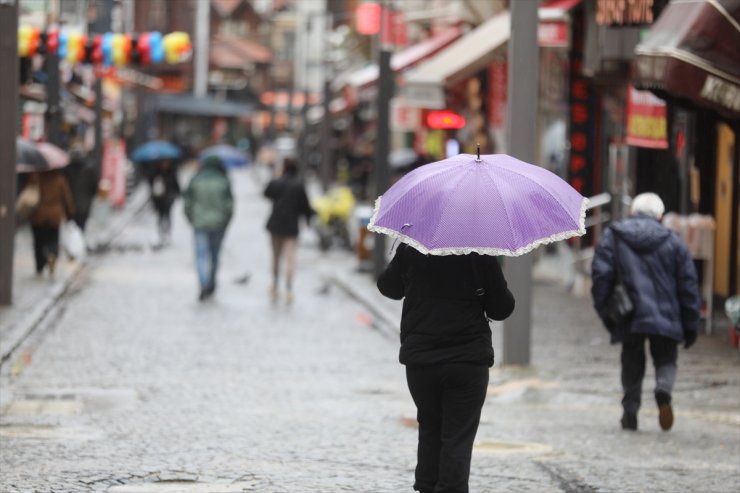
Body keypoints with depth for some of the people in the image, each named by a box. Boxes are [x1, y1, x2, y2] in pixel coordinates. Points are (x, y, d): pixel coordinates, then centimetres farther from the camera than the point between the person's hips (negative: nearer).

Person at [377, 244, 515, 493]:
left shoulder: (410, 250, -4)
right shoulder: (481, 252, -9)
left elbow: (388, 287, 15)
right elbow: (502, 308, -2)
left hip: (420, 359, 2)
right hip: (468, 360, -2)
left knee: (429, 432, 18)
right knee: (458, 439, 0)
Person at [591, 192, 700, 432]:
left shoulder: (612, 237, 5)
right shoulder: (673, 241, 6)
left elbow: (601, 276, -3)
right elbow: (688, 285, 7)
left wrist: (605, 312, 4)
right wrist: (691, 326, 13)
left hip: (629, 318, 0)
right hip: (665, 317, 0)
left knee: (632, 364, 15)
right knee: (666, 359, 13)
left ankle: (630, 412, 8)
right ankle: (664, 388, -18)